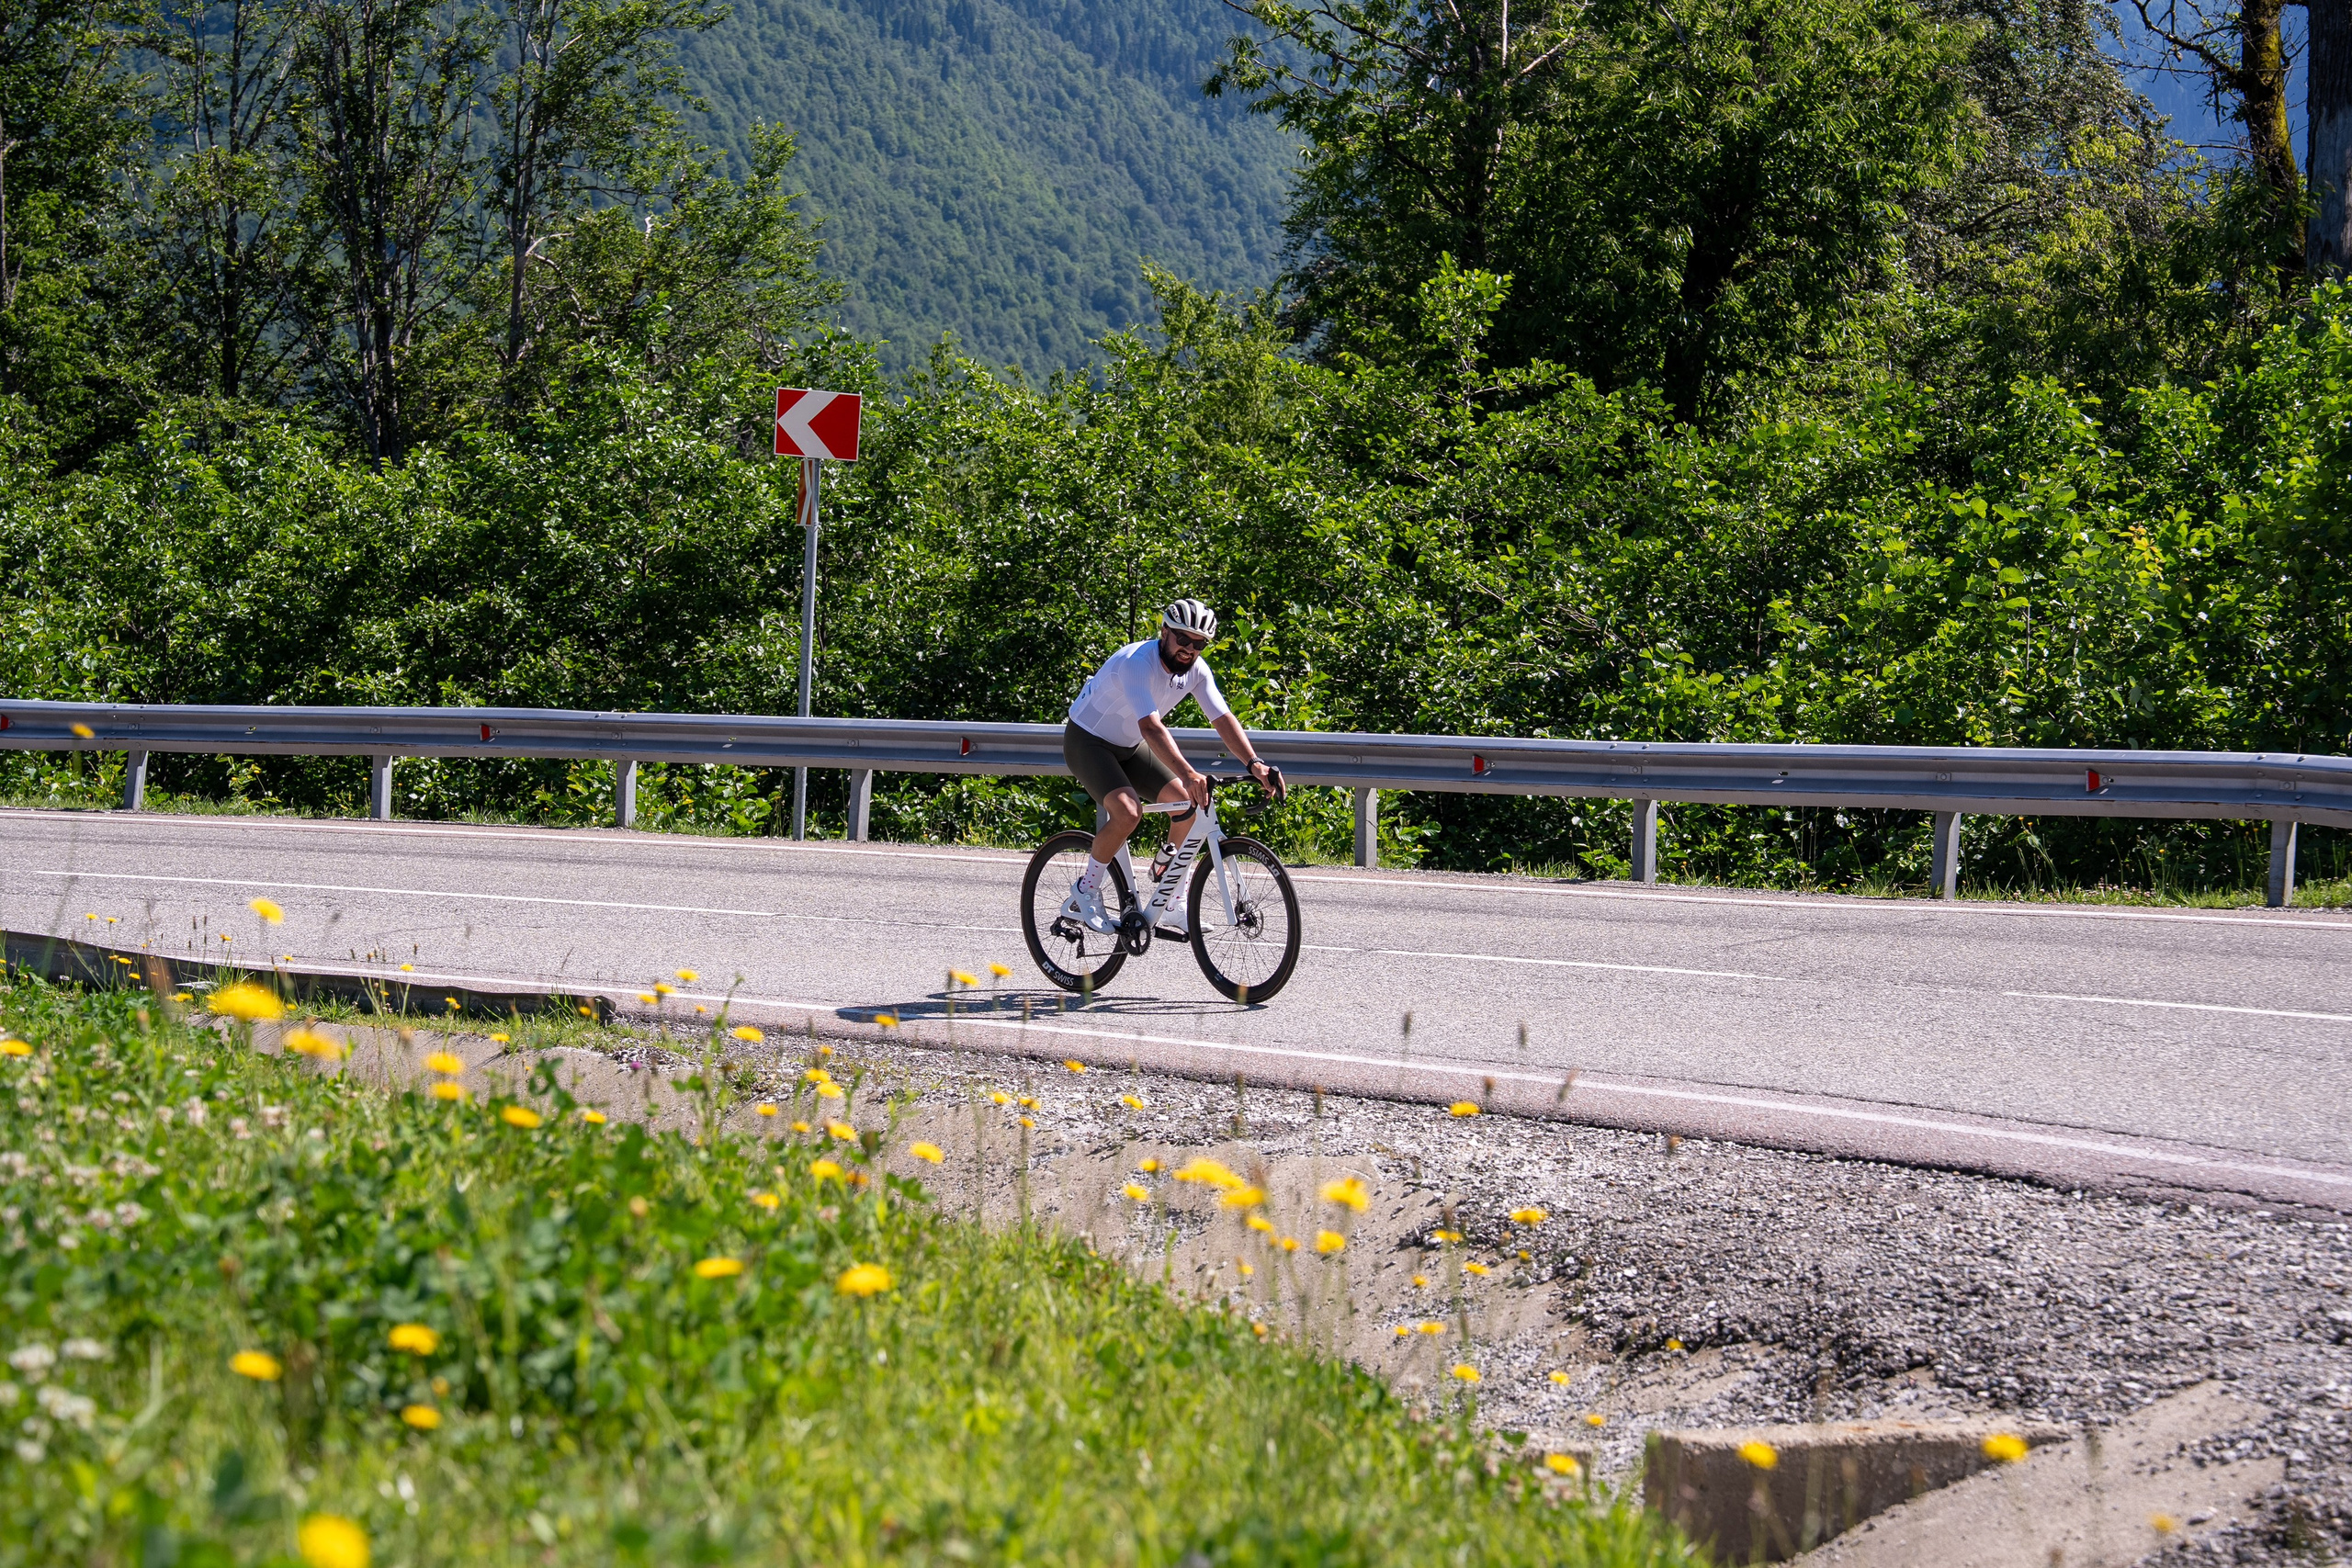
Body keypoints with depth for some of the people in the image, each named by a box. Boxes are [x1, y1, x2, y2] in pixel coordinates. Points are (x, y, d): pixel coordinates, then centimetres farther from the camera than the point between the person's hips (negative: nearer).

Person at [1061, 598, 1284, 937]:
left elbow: (1223, 718, -15)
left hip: (1129, 746, 8)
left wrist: (1254, 764, -31)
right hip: (1088, 741, -8)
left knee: (1191, 804, -7)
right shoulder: (1136, 663, -33)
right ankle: (1084, 896, -11)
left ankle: (1169, 907, 6)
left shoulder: (1195, 670, -10)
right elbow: (1151, 727, -45)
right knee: (1128, 811, -30)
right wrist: (1187, 774, -57)